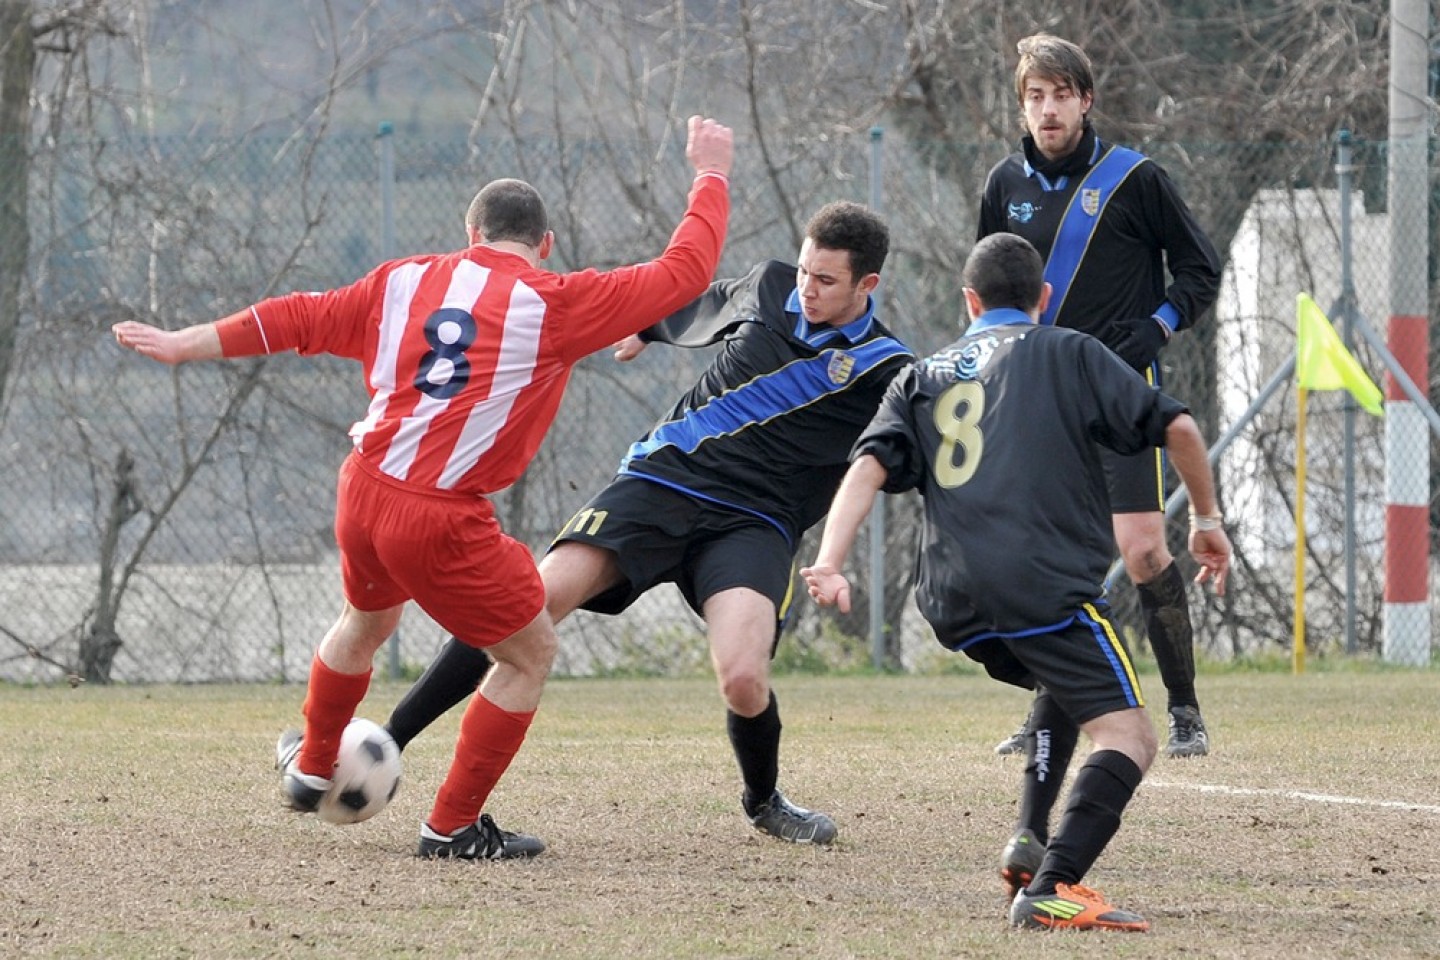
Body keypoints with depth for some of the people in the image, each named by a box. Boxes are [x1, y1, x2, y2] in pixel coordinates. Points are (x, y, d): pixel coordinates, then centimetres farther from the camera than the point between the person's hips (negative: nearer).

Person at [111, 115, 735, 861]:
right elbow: (683, 271, 0)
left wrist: (183, 345, 26)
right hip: (441, 520, -6)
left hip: (363, 489, 6)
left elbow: (300, 320, 15)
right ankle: (452, 828, 12)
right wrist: (712, 176, 14)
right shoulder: (554, 305, -5)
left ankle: (311, 769, 55)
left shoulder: (404, 282, 9)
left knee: (365, 622, 34)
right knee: (532, 652, 11)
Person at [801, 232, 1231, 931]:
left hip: (952, 605, 6)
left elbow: (869, 469, 8)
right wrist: (1206, 518, 21)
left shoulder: (921, 378, 24)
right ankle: (1051, 888, -29)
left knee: (1066, 685, 32)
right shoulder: (1068, 355, 15)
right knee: (1126, 735, -8)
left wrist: (829, 564, -3)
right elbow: (1177, 427, 7)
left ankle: (1030, 839, 17)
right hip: (1044, 579, -6)